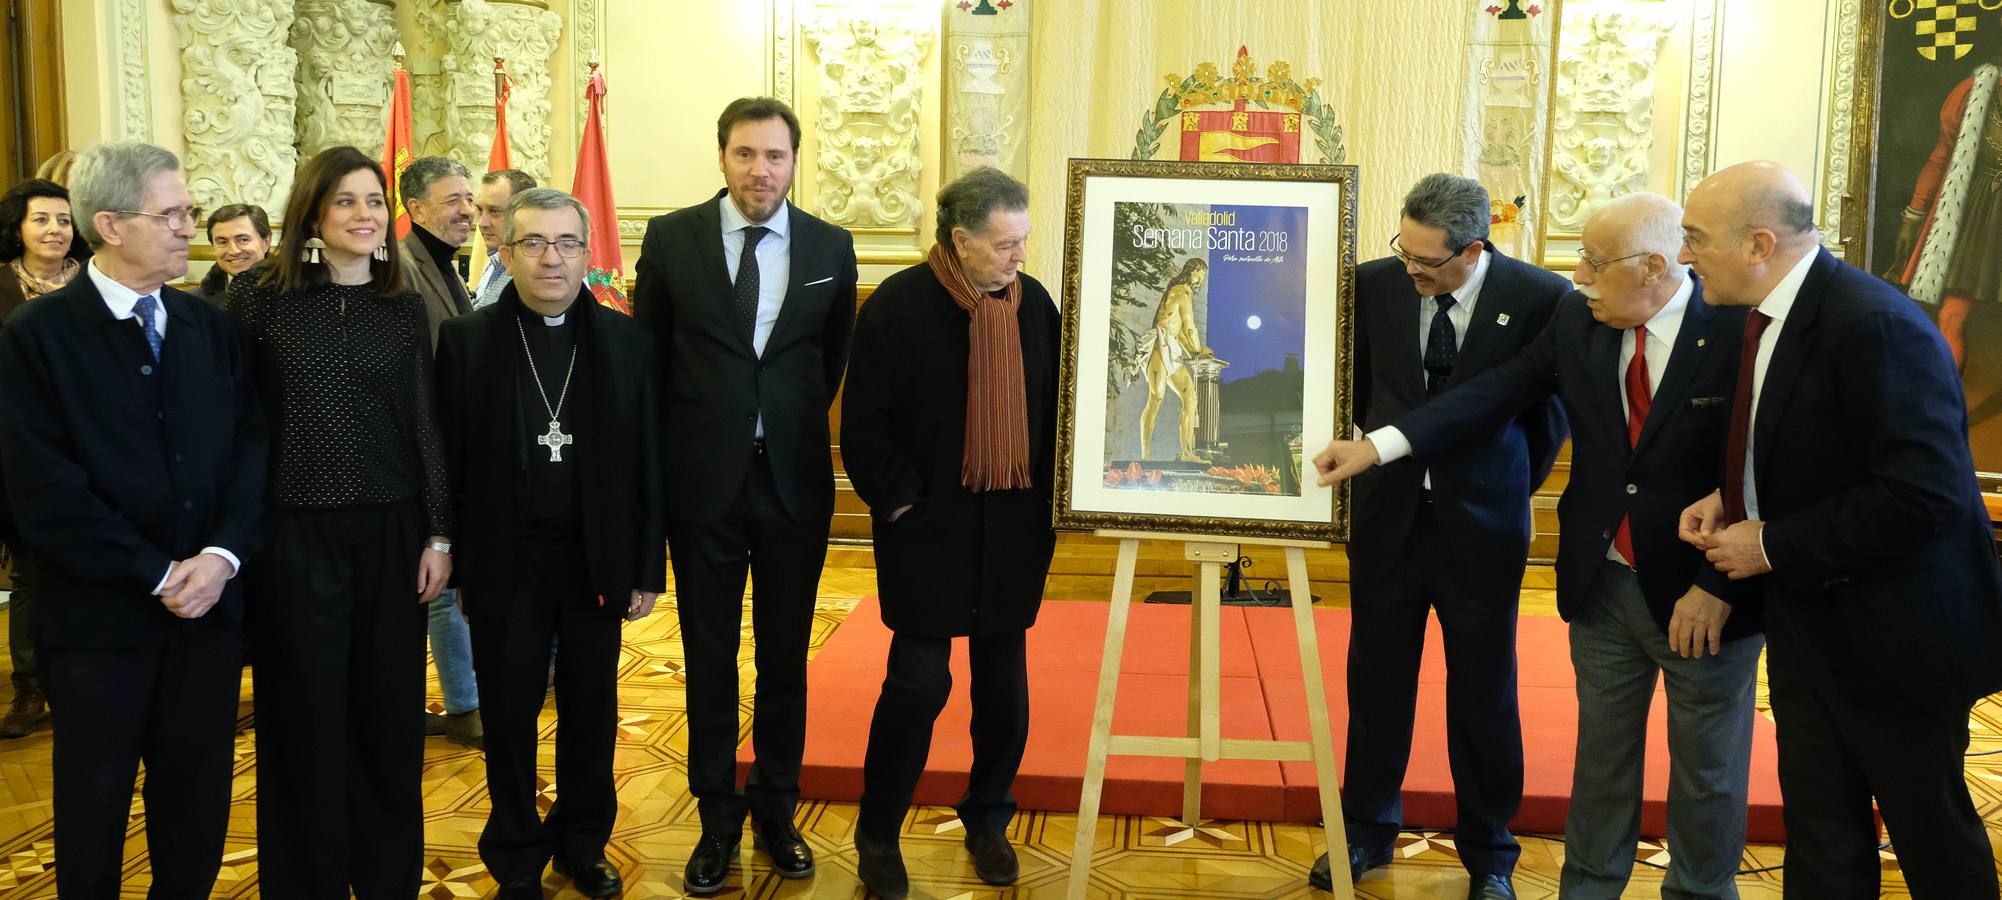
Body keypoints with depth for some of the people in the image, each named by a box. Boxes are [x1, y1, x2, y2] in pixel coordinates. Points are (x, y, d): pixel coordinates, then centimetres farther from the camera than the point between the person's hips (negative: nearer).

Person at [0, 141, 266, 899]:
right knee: (95, 809, 13)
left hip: (209, 609, 4)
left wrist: (221, 555, -13)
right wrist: (158, 574, -14)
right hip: (100, 617, -3)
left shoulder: (210, 326, 7)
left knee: (198, 807, 13)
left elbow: (251, 445, 3)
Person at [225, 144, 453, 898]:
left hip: (392, 533, 2)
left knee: (390, 711, 9)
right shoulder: (258, 301, -3)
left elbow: (426, 426, 6)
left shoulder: (405, 309, 5)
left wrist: (439, 534, 2)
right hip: (295, 534, -2)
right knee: (308, 716, 8)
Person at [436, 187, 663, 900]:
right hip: (504, 563, -1)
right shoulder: (466, 340, -3)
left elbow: (648, 464, 1)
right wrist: (454, 563, -6)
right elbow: (449, 462, -3)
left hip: (597, 559, 1)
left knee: (591, 711, 13)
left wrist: (648, 569, 0)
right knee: (509, 717, 10)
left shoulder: (627, 341, 0)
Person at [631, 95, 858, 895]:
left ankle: (777, 809, 28)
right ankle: (718, 820, 23)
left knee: (785, 656, 12)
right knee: (709, 658, 9)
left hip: (795, 479, 1)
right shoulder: (672, 238, -2)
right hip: (704, 479, -1)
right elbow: (647, 357, 4)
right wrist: (681, 442, 4)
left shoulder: (831, 248, 0)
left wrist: (795, 426, 10)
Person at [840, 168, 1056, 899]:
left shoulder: (1034, 302, 1)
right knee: (920, 681, -2)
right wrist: (900, 502, -12)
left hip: (1014, 530, 4)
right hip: (929, 530, -4)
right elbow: (863, 424, -9)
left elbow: (1055, 406, 8)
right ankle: (878, 834, 16)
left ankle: (988, 819, 31)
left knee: (1004, 680, 12)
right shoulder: (898, 306, -11)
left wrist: (1048, 499, 2)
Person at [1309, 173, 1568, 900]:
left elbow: (1552, 410, 4)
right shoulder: (1374, 284, -6)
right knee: (1377, 683, 11)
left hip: (1480, 523, -1)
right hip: (1388, 513, 2)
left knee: (1484, 695, 9)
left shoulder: (1539, 299, -11)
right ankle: (1367, 831, 29)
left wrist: (1510, 491, 9)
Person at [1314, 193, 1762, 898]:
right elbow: (1496, 391, -5)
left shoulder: (1741, 329, -15)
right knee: (1602, 753, 17)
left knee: (1708, 767, 14)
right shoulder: (1578, 319, -2)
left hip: (1704, 598, -3)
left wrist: (1718, 587, -18)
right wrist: (1377, 446, -13)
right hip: (1603, 582, 4)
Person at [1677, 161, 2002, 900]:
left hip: (1890, 633, -8)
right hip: (1806, 621, 8)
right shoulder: (1766, 315, 3)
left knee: (1932, 837, 13)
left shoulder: (1876, 325, -24)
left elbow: (1923, 493, -28)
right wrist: (1727, 497, -1)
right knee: (1820, 837, 14)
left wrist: (1774, 546, -21)